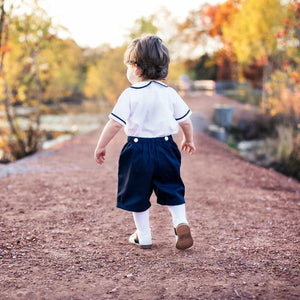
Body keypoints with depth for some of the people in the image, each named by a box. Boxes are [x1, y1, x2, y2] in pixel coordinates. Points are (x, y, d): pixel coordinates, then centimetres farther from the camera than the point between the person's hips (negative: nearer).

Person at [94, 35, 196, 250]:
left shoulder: (130, 95, -9)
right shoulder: (170, 93, 3)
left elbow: (115, 123, -14)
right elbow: (186, 121, 9)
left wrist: (101, 146, -4)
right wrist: (189, 140, 27)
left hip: (138, 151, -3)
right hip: (165, 147, 3)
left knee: (138, 193, 11)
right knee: (172, 190, 18)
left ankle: (144, 236, 18)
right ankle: (181, 223, -1)